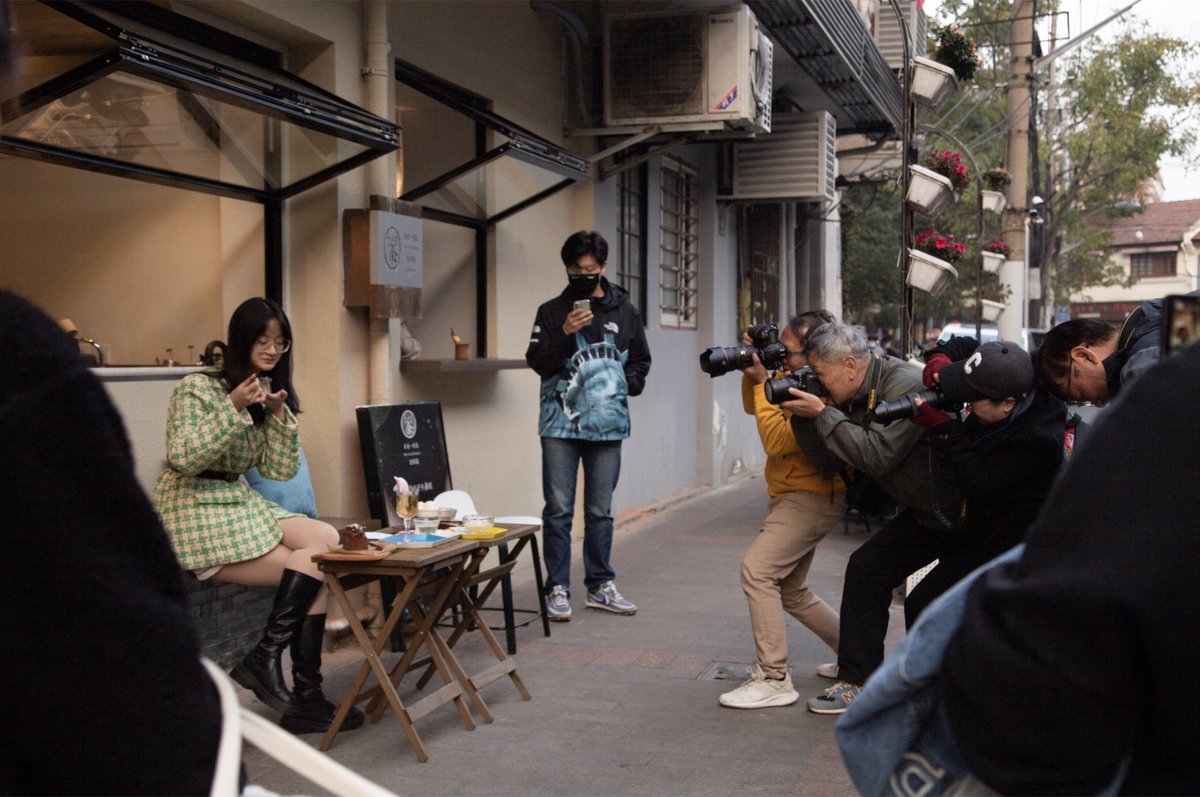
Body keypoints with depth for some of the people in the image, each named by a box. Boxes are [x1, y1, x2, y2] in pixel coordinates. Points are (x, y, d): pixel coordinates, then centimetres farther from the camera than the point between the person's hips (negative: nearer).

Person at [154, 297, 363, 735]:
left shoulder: (271, 394, 15)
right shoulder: (197, 387, -7)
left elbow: (281, 470, 8)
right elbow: (184, 460, -18)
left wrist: (279, 413, -6)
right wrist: (234, 407, -24)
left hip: (242, 505, 7)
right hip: (195, 518, -7)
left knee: (326, 539, -20)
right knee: (314, 566, -20)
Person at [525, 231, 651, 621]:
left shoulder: (624, 311, 9)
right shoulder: (551, 311, 3)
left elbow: (641, 362, 18)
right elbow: (537, 362, -4)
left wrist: (624, 384, -1)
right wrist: (564, 333, -18)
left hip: (607, 426, 2)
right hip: (560, 425, -2)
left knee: (600, 511, 9)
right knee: (559, 509, -1)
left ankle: (600, 585, 18)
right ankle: (557, 588, 6)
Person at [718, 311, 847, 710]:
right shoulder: (795, 376, 3)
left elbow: (776, 441, -27)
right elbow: (753, 407, 15)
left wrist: (762, 382, -22)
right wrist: (753, 373, -3)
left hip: (812, 496, -10)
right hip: (790, 496, 10)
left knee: (757, 569, -21)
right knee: (790, 590, 17)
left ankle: (773, 679, -15)